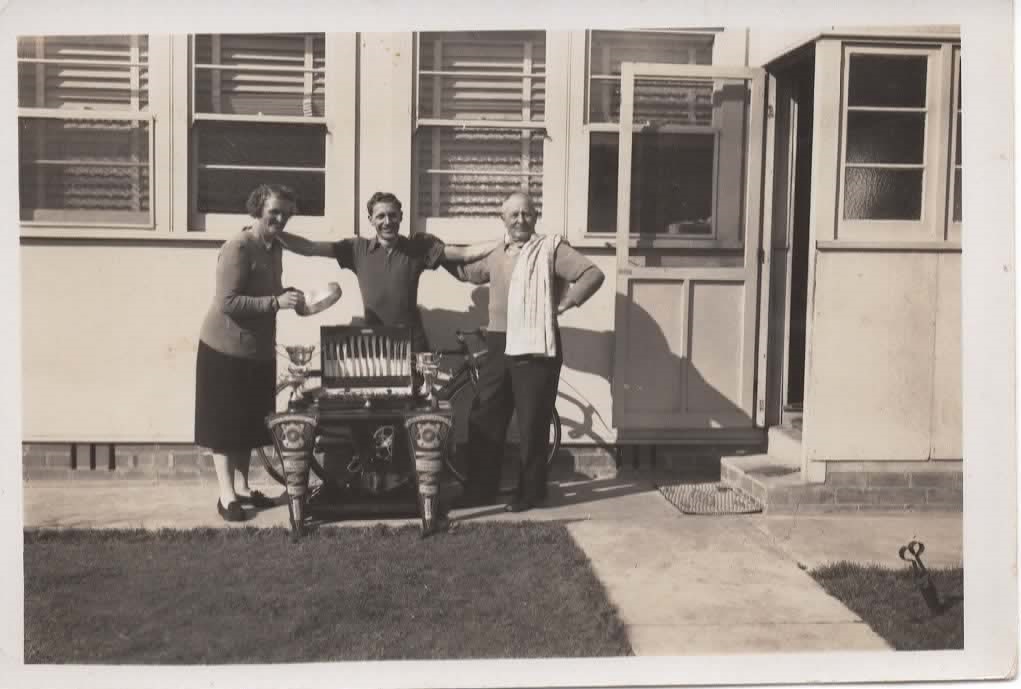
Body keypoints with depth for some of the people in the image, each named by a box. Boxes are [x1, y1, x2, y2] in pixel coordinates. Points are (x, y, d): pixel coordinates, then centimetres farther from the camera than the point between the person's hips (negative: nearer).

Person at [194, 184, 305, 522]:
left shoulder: (274, 247, 8)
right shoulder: (238, 248, -19)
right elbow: (227, 303, -25)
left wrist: (289, 298, 1)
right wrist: (277, 302, -28)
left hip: (259, 350, 8)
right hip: (226, 350, -8)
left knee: (249, 422, 15)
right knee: (225, 424, 1)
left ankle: (243, 487, 26)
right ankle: (226, 495, 8)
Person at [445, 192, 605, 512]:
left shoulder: (550, 248, -6)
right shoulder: (496, 252, 14)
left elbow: (593, 274, -13)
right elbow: (469, 272, 32)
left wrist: (565, 303, -14)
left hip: (535, 346, -6)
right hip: (498, 345, 6)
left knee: (532, 423, 1)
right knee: (483, 419, 9)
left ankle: (529, 491, 13)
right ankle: (480, 488, 20)